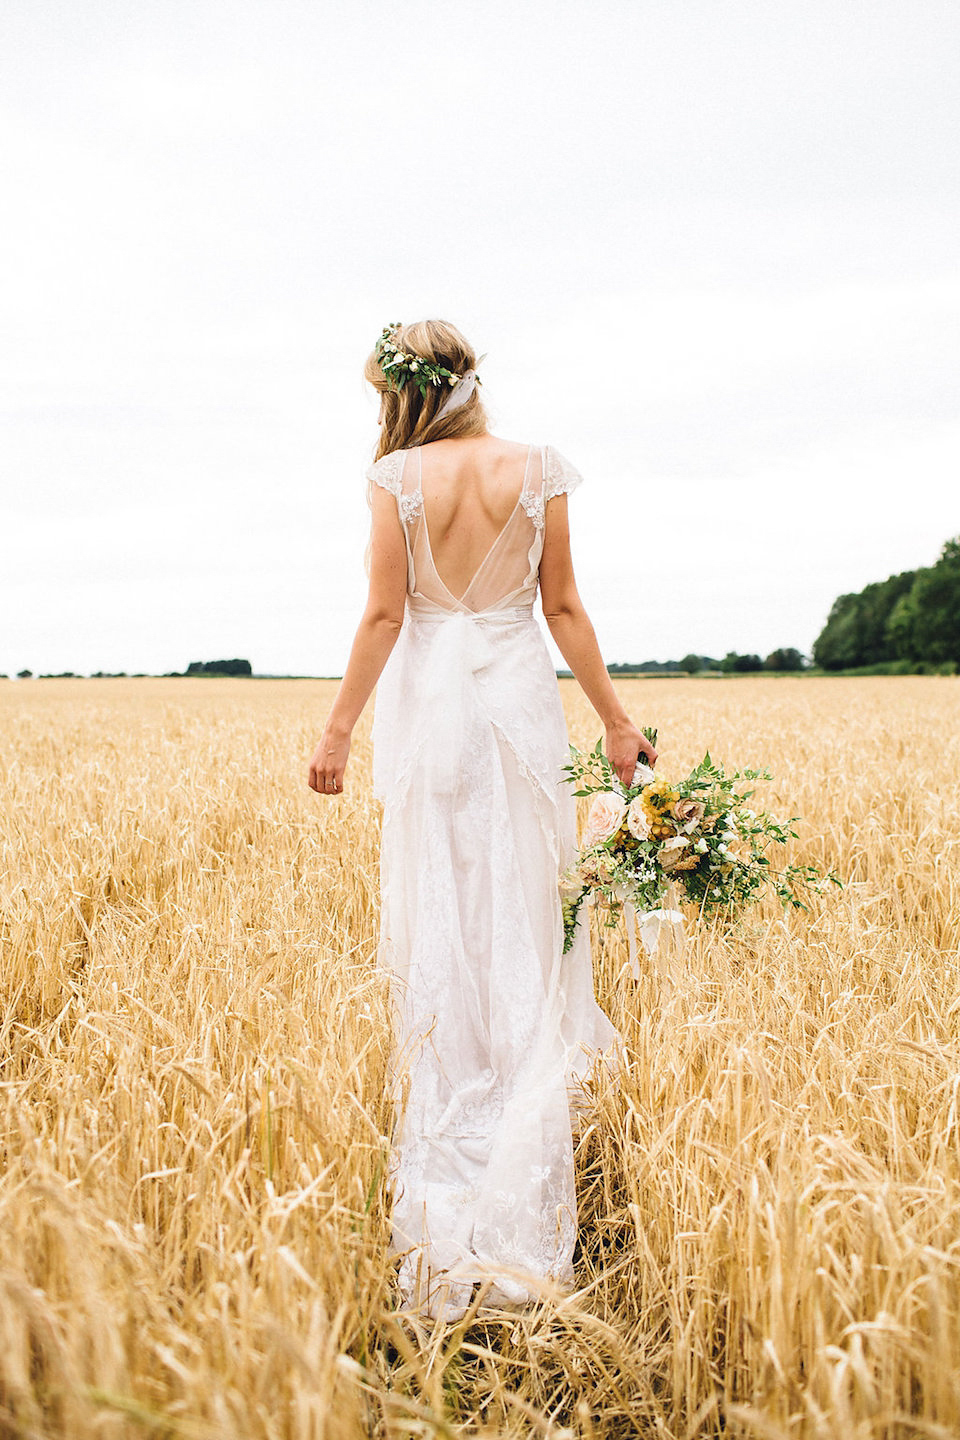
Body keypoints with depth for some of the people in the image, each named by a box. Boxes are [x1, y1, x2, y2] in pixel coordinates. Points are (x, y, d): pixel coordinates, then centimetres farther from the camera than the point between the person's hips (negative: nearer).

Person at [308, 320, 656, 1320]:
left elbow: (385, 614, -8)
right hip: (520, 696, 1)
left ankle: (446, 1199, 15)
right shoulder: (537, 469, 0)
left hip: (429, 698, -1)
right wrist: (615, 720, 6)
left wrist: (338, 727, -2)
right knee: (526, 927, 7)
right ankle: (524, 1199, 12)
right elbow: (563, 609, -1)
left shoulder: (397, 476, -5)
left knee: (439, 930, 8)